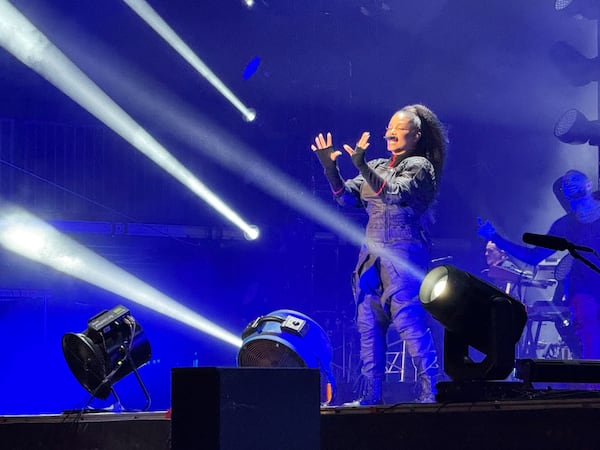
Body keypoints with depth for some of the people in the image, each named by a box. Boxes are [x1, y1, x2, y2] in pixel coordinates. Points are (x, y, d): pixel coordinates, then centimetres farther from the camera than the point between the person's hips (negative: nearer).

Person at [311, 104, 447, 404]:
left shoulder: (420, 166, -2)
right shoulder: (377, 167, 19)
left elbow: (395, 192, -19)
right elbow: (347, 197, 11)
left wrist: (362, 166, -29)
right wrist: (330, 167, -4)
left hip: (403, 254, -7)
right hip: (372, 255, 7)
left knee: (409, 323, -14)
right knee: (369, 325, 4)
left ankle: (428, 393, -12)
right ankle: (371, 396, 8)